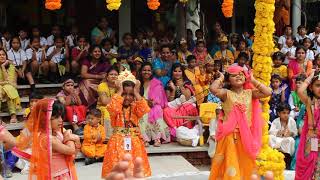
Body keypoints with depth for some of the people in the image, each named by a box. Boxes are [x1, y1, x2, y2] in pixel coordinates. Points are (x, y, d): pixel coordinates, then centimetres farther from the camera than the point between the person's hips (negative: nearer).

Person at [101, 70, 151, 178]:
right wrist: (119, 92, -17)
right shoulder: (115, 108, -3)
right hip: (118, 141, -2)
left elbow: (143, 109, -17)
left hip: (134, 142, 3)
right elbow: (113, 107, -28)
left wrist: (136, 93, -12)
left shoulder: (135, 107, 4)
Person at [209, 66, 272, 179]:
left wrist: (253, 81, 1)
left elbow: (267, 93, -5)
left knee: (246, 164, 12)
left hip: (246, 135, 4)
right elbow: (213, 89, -25)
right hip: (230, 135, -4)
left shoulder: (249, 93, 5)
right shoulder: (226, 93, -6)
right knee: (230, 162, -3)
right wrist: (221, 78, -7)